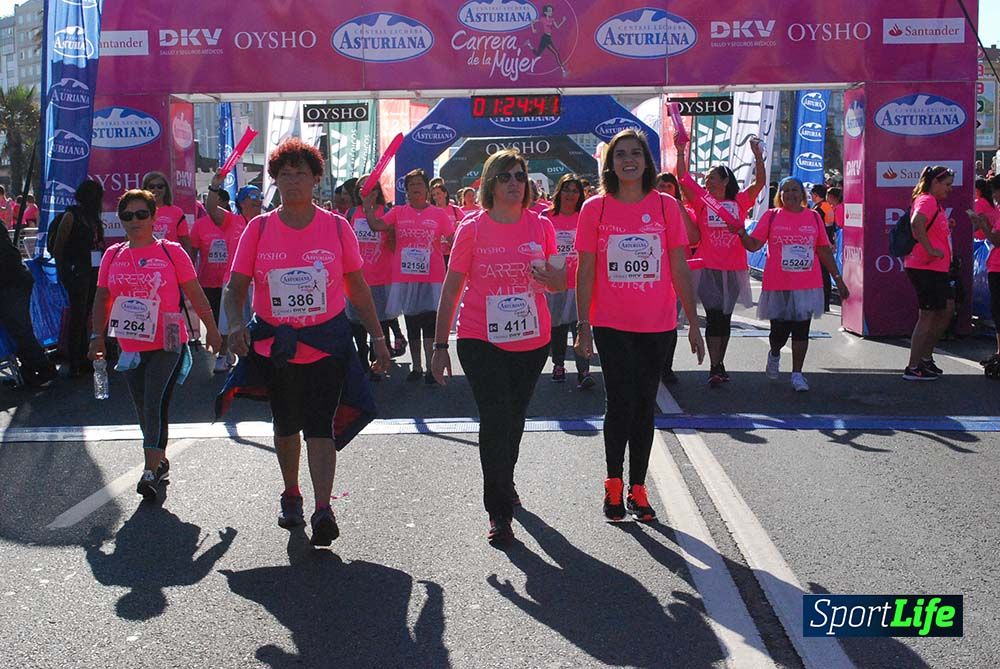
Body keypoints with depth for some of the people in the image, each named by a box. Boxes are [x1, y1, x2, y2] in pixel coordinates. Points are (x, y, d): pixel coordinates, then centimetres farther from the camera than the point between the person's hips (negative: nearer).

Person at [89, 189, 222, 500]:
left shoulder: (171, 251, -2)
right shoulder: (113, 255, 9)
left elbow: (195, 293, 3)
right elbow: (102, 298, 13)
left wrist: (212, 330, 5)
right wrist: (97, 336, 3)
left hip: (167, 344, -5)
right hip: (131, 347, 5)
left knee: (154, 404, -17)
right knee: (145, 410, 13)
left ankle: (150, 471, -18)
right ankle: (160, 462, 30)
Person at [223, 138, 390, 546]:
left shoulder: (336, 227, -1)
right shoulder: (258, 228, 0)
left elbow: (357, 287, 5)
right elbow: (235, 287, 0)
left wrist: (377, 337, 4)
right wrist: (236, 325, -19)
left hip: (327, 344, -2)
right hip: (273, 345, 2)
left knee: (319, 426, -10)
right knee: (286, 426, 17)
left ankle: (323, 509, -11)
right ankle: (291, 495, 35)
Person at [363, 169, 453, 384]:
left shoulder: (439, 214, 2)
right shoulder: (398, 213, 6)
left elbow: (453, 240, 2)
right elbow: (376, 225, -7)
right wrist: (368, 206, -14)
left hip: (432, 278, -2)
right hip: (405, 277, 2)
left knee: (430, 323, -5)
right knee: (411, 324, 10)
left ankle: (431, 368, -1)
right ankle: (416, 367, 19)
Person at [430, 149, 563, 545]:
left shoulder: (541, 226, 2)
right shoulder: (472, 228, -4)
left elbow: (561, 284, 5)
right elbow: (451, 289, -1)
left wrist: (548, 276, -20)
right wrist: (440, 345, -3)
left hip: (532, 341, 3)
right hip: (481, 341, -3)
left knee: (514, 419, 18)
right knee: (496, 419, -11)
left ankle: (504, 481, 44)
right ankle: (499, 514, -1)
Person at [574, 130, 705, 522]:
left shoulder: (666, 206, 2)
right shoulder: (595, 208, 0)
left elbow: (679, 269, 4)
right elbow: (585, 270, 1)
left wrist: (693, 323, 2)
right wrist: (583, 325, -3)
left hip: (656, 325, 2)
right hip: (611, 324, -2)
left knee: (645, 407, 9)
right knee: (622, 402, -6)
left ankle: (637, 489, 20)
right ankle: (614, 483, 14)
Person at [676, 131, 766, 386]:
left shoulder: (740, 202, 5)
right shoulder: (702, 203, 2)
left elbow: (760, 182, -4)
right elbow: (682, 180, -7)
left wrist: (758, 154, -13)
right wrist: (681, 152, -15)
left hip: (733, 269, 2)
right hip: (709, 269, -1)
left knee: (725, 317, 11)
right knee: (713, 317, -3)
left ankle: (720, 364, 22)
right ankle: (715, 368, -1)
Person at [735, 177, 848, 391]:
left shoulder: (813, 217, 7)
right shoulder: (771, 216, 1)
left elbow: (824, 251, 11)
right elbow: (753, 245, -3)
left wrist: (837, 278, 10)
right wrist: (742, 234, -22)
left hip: (807, 285, 1)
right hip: (778, 286, -1)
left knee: (801, 330, 4)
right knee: (779, 330, 4)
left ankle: (797, 374, 12)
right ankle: (774, 354, 37)